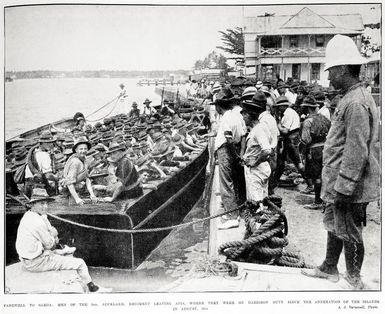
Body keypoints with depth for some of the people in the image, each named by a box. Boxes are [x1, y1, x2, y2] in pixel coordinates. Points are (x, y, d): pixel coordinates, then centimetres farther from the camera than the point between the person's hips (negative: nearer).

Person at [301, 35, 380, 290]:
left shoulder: (356, 103, -22)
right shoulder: (351, 98, 11)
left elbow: (357, 152, -25)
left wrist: (342, 188, -22)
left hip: (350, 186, -10)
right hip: (339, 182, 10)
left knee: (349, 232, 6)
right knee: (333, 225, 21)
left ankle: (354, 279, 23)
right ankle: (329, 269, 37)